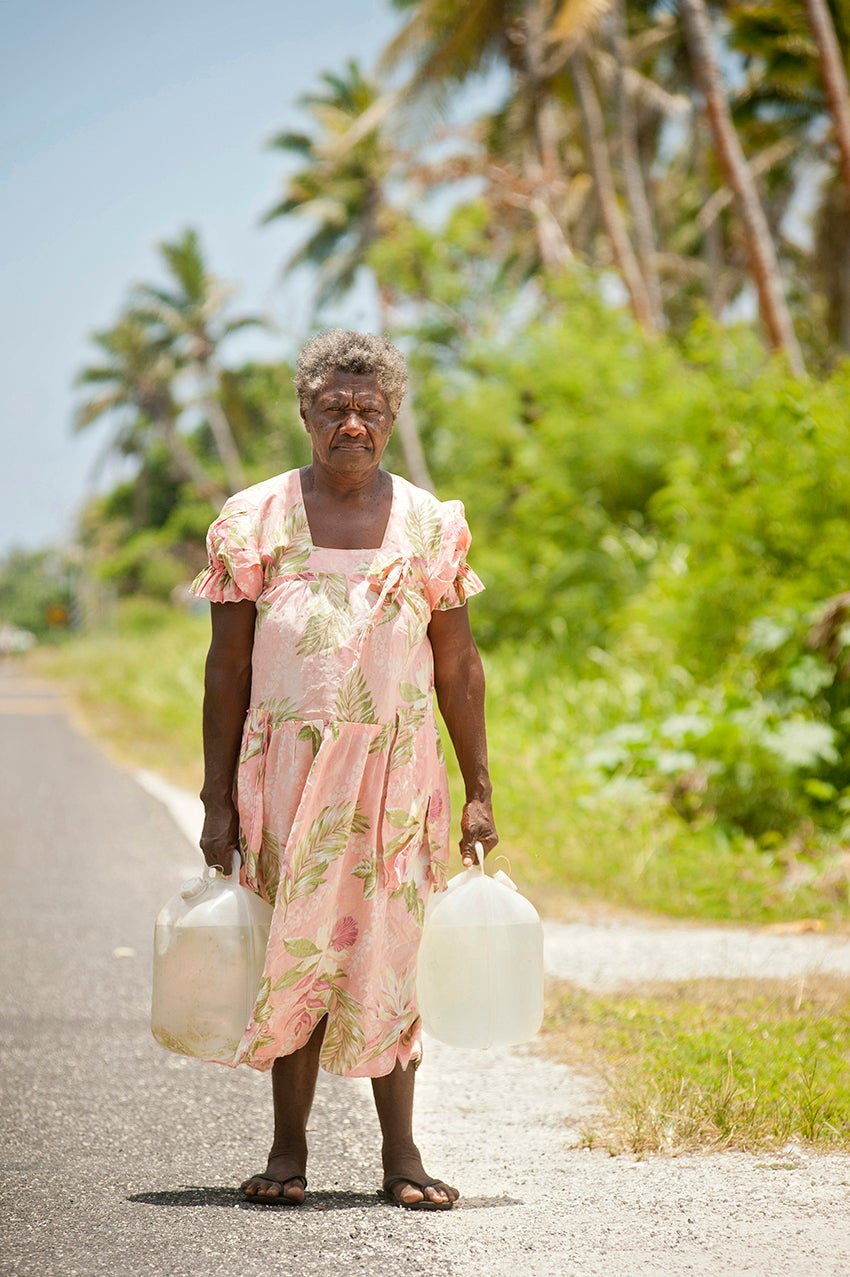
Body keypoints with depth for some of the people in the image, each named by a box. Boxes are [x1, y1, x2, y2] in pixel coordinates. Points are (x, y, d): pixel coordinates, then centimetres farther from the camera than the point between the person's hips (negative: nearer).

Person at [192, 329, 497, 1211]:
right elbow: (226, 668, 4)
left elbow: (458, 668, 9)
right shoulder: (257, 520, 3)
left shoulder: (428, 525, 6)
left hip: (395, 770, 1)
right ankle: (289, 1151, 9)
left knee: (386, 955, 0)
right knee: (293, 952, 0)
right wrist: (217, 799, 0)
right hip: (288, 766, 0)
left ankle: (400, 1154, 7)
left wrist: (478, 794, 6)